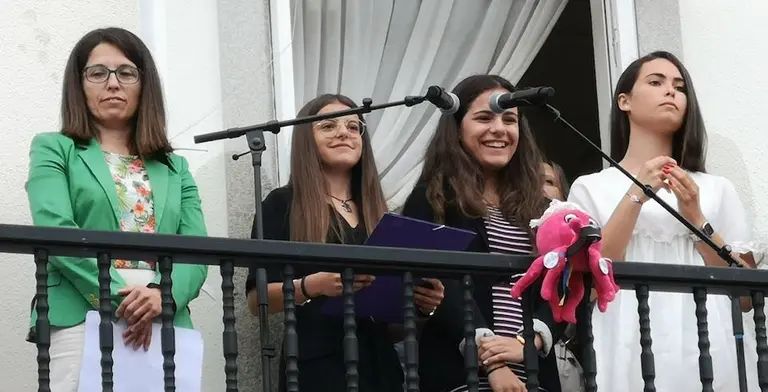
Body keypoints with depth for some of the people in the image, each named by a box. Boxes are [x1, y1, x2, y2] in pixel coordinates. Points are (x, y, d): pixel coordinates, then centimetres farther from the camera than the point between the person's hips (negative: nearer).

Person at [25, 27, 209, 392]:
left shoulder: (175, 168, 21)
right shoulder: (54, 150, 12)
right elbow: (56, 231, -5)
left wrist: (165, 295, -15)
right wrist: (119, 298, -17)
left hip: (164, 325, 3)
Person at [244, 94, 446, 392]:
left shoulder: (378, 212, 15)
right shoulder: (282, 205, 2)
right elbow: (257, 300, -5)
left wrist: (422, 302, -2)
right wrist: (312, 286, -22)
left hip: (380, 363, 5)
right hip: (317, 366, -4)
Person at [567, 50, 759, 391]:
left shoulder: (717, 189, 14)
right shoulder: (591, 188, 9)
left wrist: (696, 219, -4)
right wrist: (635, 197, -9)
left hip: (709, 353, 2)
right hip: (633, 355, -2)